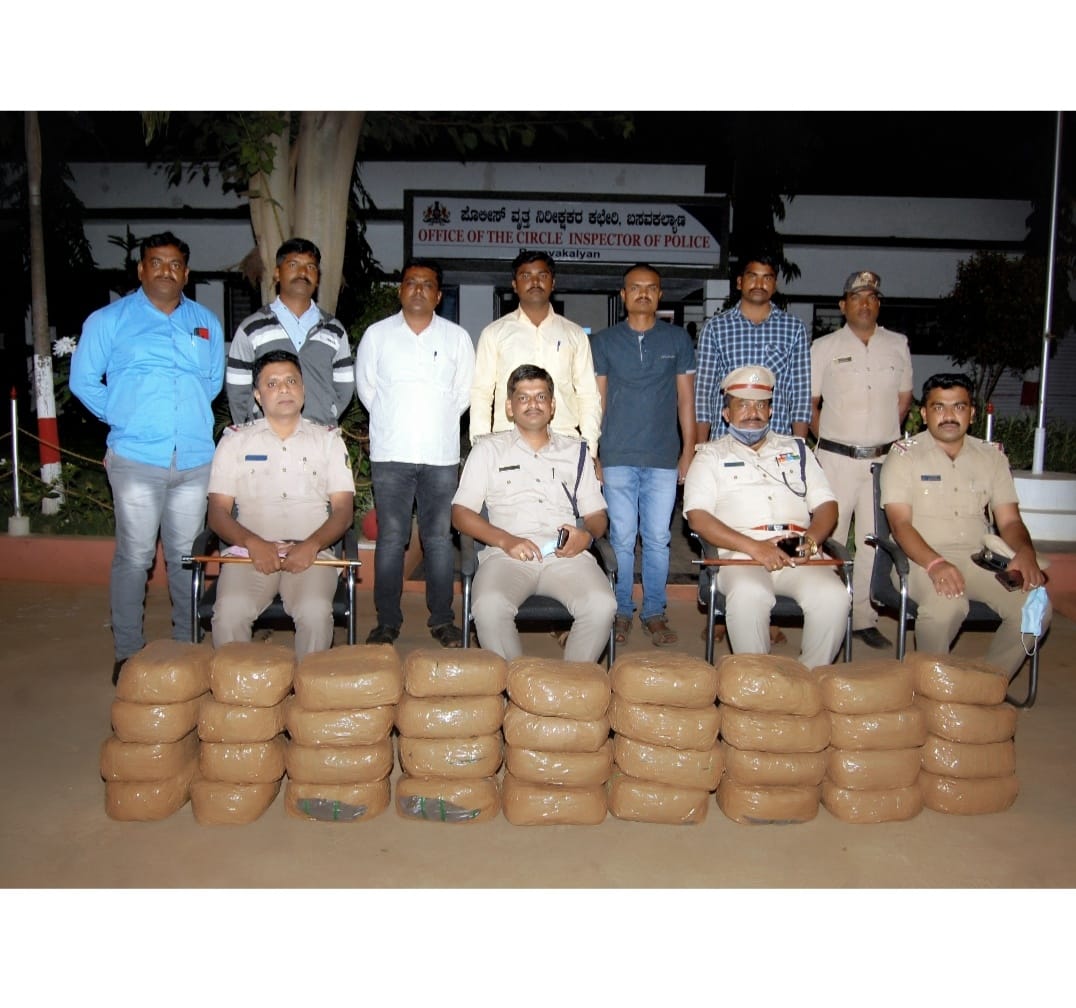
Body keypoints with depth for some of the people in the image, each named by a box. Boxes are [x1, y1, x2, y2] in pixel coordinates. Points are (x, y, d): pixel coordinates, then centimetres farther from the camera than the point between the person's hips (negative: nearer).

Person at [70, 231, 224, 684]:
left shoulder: (206, 323, 13)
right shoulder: (109, 320, 4)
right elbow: (84, 381, 7)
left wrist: (192, 416, 12)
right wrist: (123, 417, 5)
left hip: (195, 458, 3)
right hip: (136, 459, -3)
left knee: (186, 556, 11)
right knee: (134, 556, 1)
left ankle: (187, 645, 23)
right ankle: (128, 652, 12)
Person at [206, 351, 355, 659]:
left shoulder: (328, 439, 14)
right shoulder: (235, 440, 14)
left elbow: (344, 511, 6)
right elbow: (217, 512, 7)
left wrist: (311, 545, -13)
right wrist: (254, 544, -13)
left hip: (311, 554, 0)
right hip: (250, 552, 1)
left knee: (315, 612, -30)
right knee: (230, 611, -28)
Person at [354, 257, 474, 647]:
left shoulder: (457, 337, 8)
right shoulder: (377, 334, 7)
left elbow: (465, 391, 12)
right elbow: (365, 386, 13)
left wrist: (439, 421, 9)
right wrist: (393, 421, 12)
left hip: (441, 455, 1)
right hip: (390, 454, 0)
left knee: (439, 539, 5)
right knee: (390, 539, 3)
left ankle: (442, 618, 14)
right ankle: (387, 620, 12)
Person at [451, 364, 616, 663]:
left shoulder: (575, 451, 24)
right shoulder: (488, 448, 17)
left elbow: (597, 514, 23)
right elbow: (460, 512, 9)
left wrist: (586, 535, -3)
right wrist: (505, 540, -9)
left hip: (566, 555, 2)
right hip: (507, 554, -1)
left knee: (602, 605, -28)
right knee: (489, 607, -34)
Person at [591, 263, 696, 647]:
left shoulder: (678, 339, 7)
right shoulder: (605, 341, 7)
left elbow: (686, 400, 8)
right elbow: (597, 400, 7)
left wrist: (688, 454, 3)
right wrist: (592, 453, 2)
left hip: (663, 458, 0)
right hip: (617, 457, 0)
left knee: (657, 539, 5)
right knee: (622, 538, 4)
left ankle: (654, 612, 16)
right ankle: (621, 611, 16)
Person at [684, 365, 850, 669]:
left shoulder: (796, 449, 25)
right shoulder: (711, 455, 14)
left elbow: (826, 505, 18)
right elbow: (697, 516, -1)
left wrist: (811, 539, -5)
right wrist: (753, 547, -14)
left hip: (799, 556, 3)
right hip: (740, 555, -3)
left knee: (834, 596, -27)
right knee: (748, 596, -36)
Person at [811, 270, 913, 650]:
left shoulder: (898, 346, 10)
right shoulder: (824, 347, 3)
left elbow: (904, 398, 19)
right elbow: (808, 403, 7)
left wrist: (883, 435, 10)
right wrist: (828, 438, 1)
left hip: (884, 459, 3)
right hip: (837, 459, -2)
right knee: (829, 538, -1)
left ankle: (864, 618, 15)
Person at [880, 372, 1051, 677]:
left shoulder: (992, 456, 16)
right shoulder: (903, 455, 2)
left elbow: (1009, 520, 13)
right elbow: (900, 523, -9)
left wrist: (1025, 551, -11)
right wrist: (935, 564, -26)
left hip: (979, 559, 5)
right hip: (921, 559, -4)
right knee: (945, 606, -35)